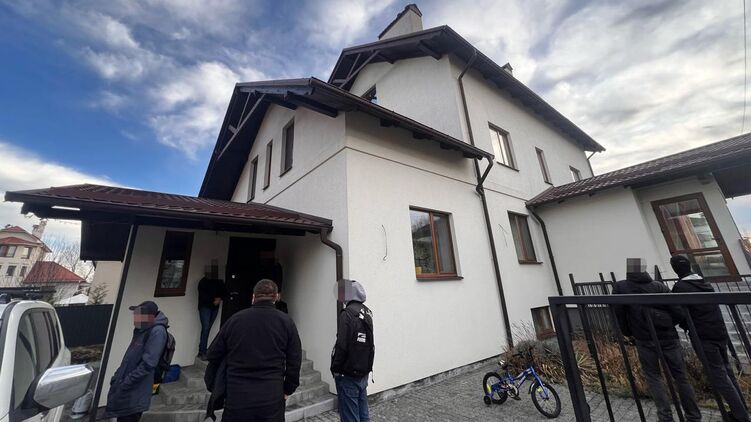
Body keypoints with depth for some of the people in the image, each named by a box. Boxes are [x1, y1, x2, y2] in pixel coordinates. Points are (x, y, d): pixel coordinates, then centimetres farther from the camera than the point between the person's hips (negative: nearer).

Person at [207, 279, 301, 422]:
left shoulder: (235, 319, -1)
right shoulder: (286, 322, -6)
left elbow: (213, 356, 6)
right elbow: (294, 362, -5)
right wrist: (287, 390, 10)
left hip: (237, 397, 1)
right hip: (272, 399, -1)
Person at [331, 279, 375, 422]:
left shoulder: (347, 313, -20)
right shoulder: (367, 312, 4)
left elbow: (342, 346, -22)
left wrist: (335, 369, -8)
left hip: (348, 376, -7)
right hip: (364, 374, 8)